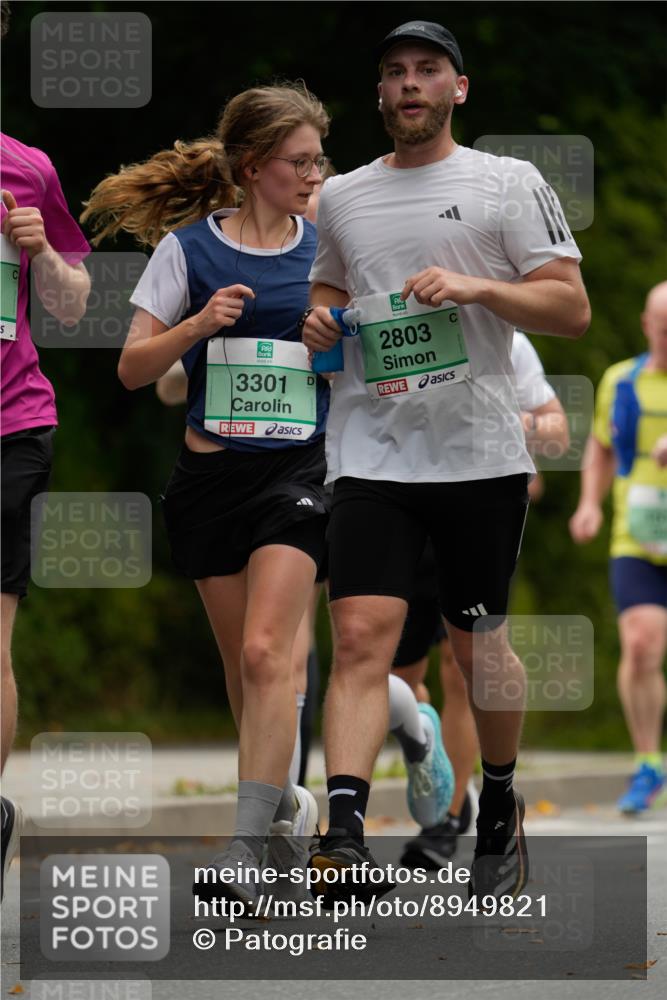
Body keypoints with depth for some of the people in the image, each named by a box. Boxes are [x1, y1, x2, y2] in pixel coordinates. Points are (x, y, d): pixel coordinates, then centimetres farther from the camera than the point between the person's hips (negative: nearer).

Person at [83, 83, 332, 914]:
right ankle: (285, 806, 31)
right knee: (242, 664, 8)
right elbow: (133, 368, 0)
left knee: (265, 653, -16)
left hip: (296, 470, -1)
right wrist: (197, 325, -16)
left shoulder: (327, 253, 5)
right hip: (209, 473, 1)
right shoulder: (188, 249, 1)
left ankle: (246, 850, -18)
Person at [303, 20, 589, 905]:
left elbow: (572, 309, -2)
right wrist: (318, 324, 6)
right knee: (361, 637, -14)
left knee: (479, 649, 9)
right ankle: (343, 837, -24)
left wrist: (476, 286, -16)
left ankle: (500, 809, 31)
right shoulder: (341, 198, 14)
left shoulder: (509, 184, 2)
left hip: (479, 454, -2)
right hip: (371, 455, 2)